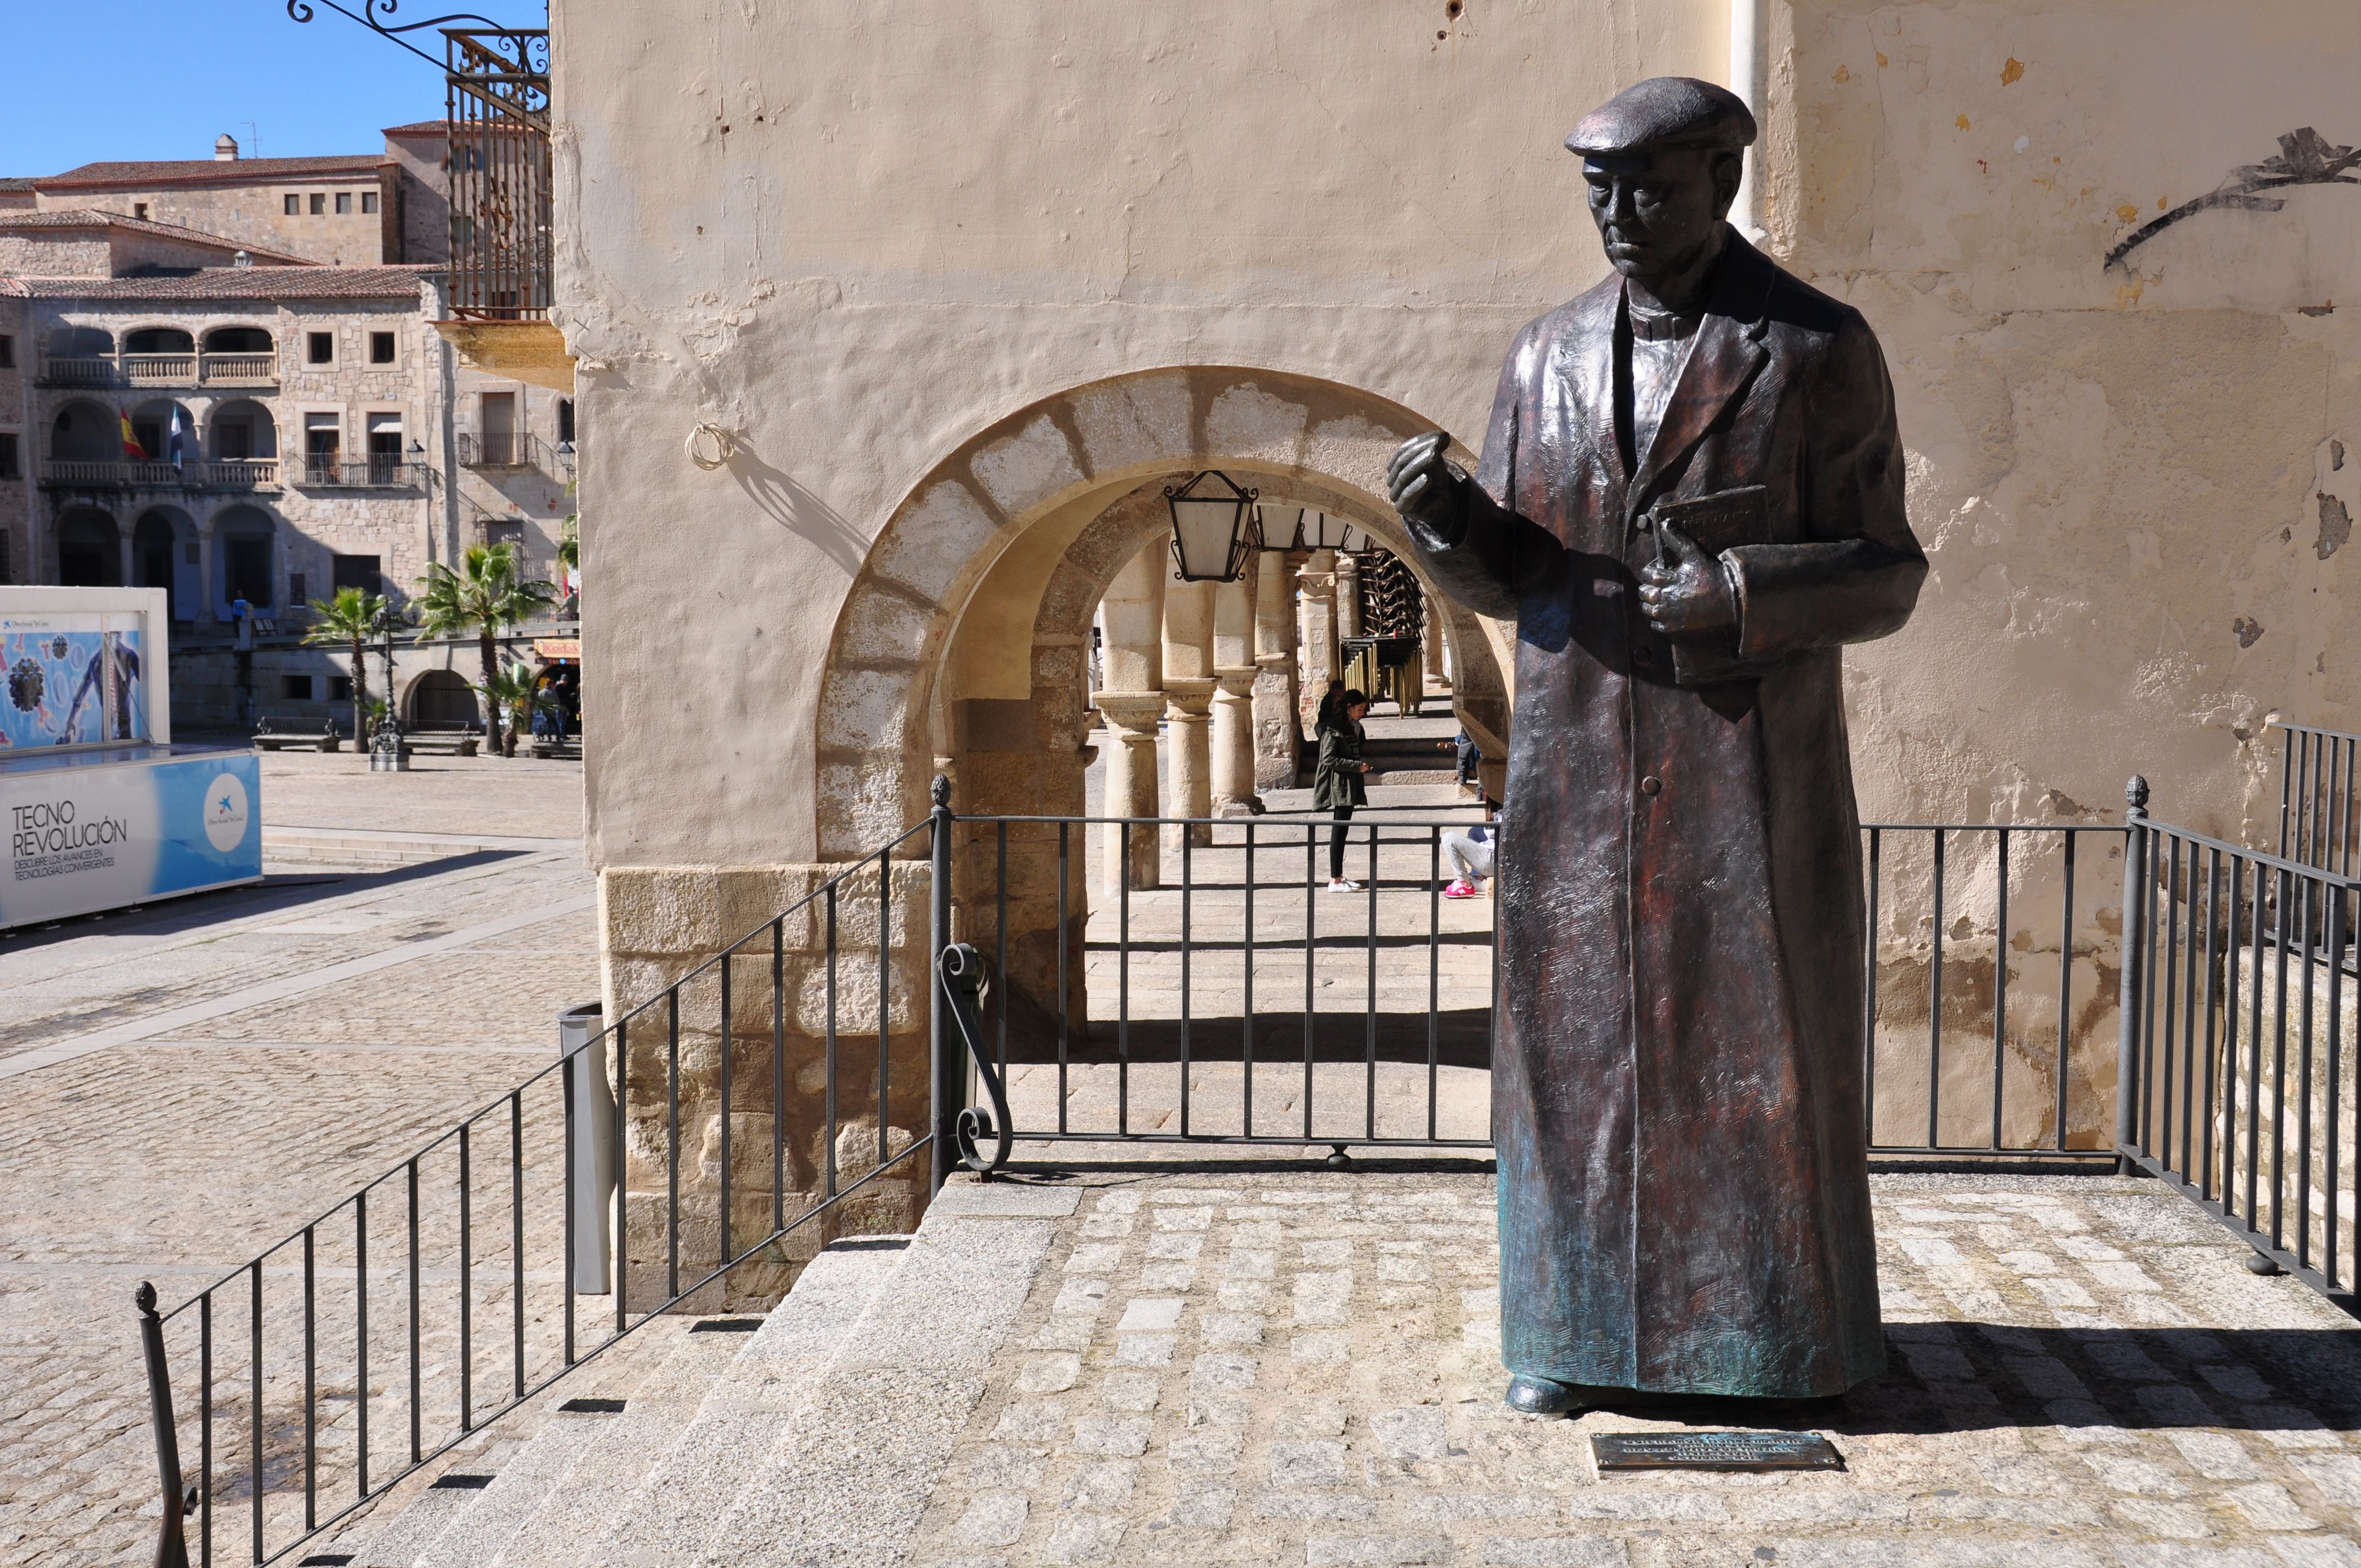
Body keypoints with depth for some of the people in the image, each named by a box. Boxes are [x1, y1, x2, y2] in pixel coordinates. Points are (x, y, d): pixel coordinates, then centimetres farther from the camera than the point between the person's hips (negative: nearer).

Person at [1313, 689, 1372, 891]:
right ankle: (1335, 881, -8)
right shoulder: (1333, 729, -12)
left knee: (1342, 830, 11)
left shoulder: (1351, 727, 17)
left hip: (1349, 785, 10)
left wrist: (1361, 765, 11)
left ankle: (1338, 876, 15)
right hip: (1338, 785, -10)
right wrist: (1357, 766, -18)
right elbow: (1328, 759, -18)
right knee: (1339, 830, -9)